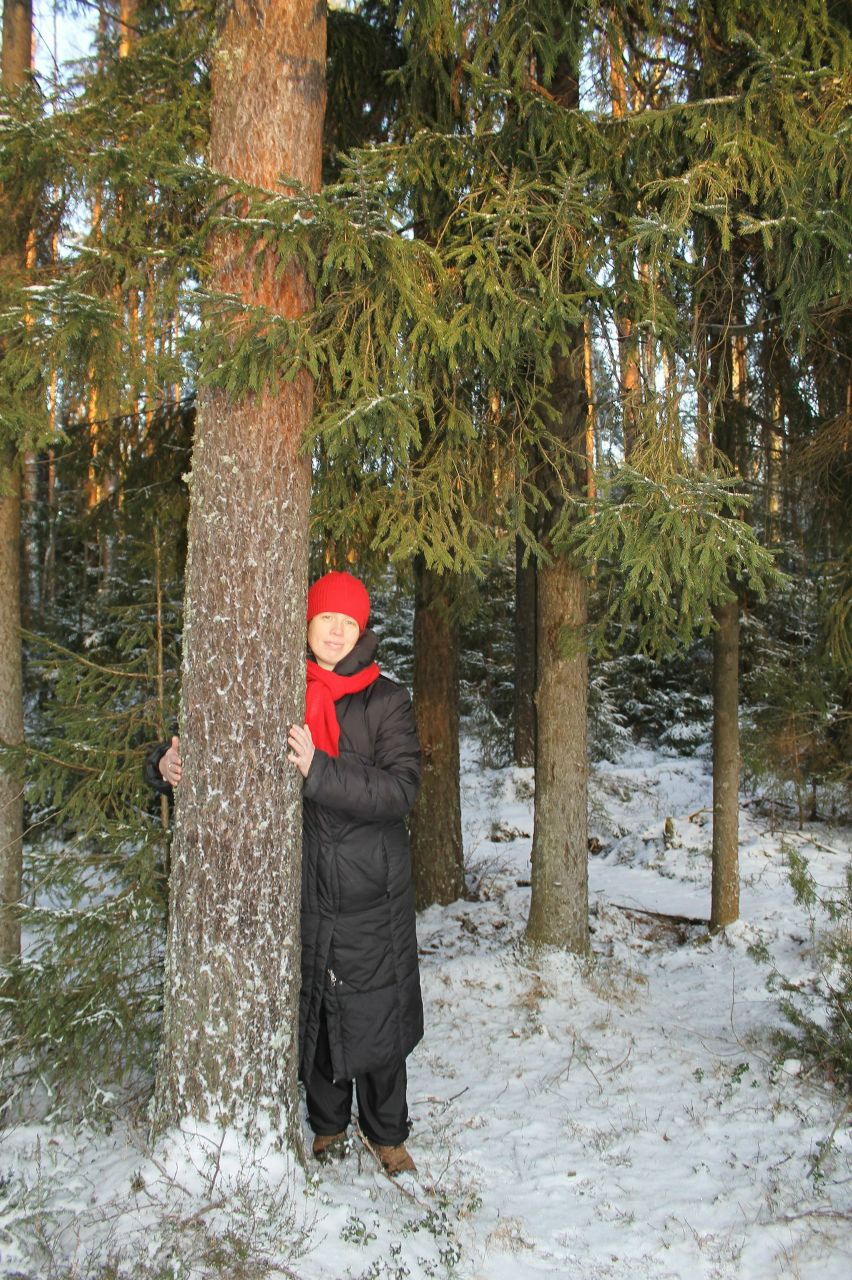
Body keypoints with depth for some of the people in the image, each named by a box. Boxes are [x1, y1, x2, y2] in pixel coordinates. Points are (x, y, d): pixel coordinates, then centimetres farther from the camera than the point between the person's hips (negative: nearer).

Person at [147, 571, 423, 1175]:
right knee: (313, 1016, 13)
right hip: (303, 893, 2)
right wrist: (169, 763, -15)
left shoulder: (386, 702, -4)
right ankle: (328, 1127, 37)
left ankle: (388, 1135, 30)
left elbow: (400, 790, -17)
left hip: (373, 898, -1)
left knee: (377, 1019, 8)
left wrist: (319, 769, -29)